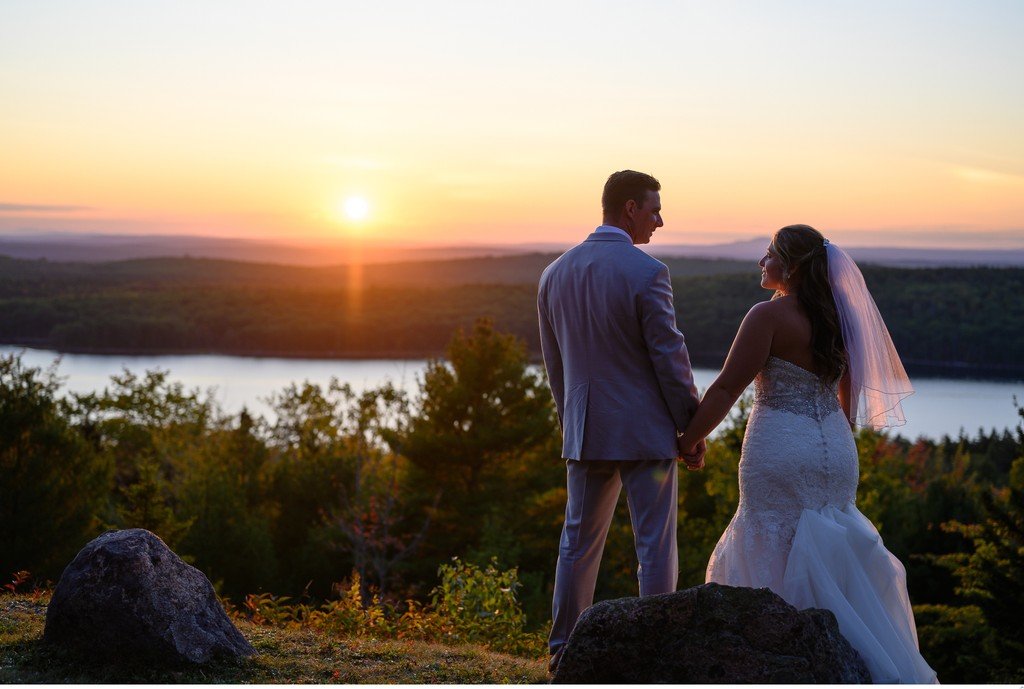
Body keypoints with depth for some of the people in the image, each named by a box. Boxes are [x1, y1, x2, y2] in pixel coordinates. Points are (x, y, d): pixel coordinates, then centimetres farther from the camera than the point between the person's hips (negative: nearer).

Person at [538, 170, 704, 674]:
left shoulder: (555, 273, 5)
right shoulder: (646, 272, -14)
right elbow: (670, 356, -13)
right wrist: (693, 427, -3)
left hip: (584, 432, 6)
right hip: (645, 430, -5)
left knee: (579, 543, 14)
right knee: (655, 547, 3)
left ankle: (563, 651, 19)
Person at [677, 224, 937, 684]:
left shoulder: (770, 316, -12)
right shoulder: (837, 318, 9)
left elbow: (725, 390, -14)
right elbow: (849, 396, 16)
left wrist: (685, 443, -5)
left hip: (781, 454, -7)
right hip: (835, 452, 8)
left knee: (780, 566, 2)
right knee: (826, 559, 16)